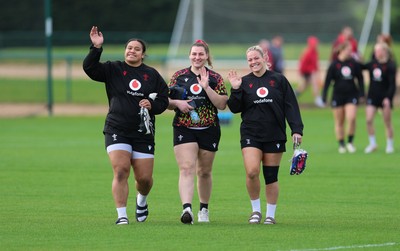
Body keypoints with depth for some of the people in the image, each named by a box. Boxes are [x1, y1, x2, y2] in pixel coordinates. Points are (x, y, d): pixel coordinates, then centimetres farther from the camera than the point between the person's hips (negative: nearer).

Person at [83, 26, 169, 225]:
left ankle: (142, 201, 37)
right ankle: (122, 215, -11)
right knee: (121, 171, -17)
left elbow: (163, 101, 11)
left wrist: (152, 105, -9)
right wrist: (96, 48, -21)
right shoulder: (113, 70, 4)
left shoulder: (152, 75, 10)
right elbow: (89, 68, -9)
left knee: (145, 178, 3)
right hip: (117, 131, -2)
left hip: (143, 134, 2)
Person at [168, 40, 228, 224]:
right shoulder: (179, 76, 5)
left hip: (209, 130, 1)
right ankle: (187, 209, -28)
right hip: (183, 129, -1)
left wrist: (207, 87, -16)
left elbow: (222, 105, -6)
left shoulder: (215, 78, 2)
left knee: (204, 171, 12)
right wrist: (177, 103, -12)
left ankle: (204, 209, 30)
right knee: (186, 168, -17)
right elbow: (166, 101, 10)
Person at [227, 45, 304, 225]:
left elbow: (291, 106, 2)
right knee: (251, 172, -17)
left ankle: (270, 215, 15)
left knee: (271, 177, 3)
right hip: (251, 134, 0)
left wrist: (296, 129, -5)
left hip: (275, 135, 0)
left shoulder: (279, 80, 4)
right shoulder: (244, 82, 7)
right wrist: (235, 90, -12)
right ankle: (256, 210, 2)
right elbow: (235, 108, 2)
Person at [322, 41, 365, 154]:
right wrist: (324, 97, -4)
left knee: (351, 118, -15)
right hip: (338, 96, -1)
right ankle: (341, 144, 18)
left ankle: (350, 142, 2)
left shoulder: (354, 63, 0)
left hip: (351, 94, 1)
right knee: (339, 122, 6)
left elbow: (360, 79, 9)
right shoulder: (334, 65, -6)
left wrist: (361, 94, 4)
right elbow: (327, 81, -2)